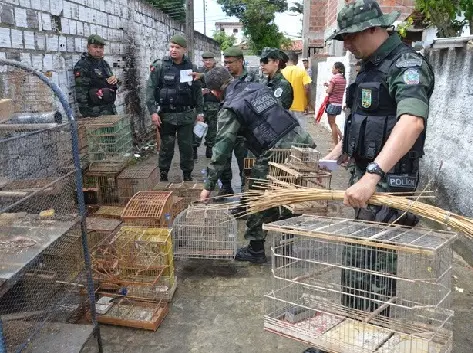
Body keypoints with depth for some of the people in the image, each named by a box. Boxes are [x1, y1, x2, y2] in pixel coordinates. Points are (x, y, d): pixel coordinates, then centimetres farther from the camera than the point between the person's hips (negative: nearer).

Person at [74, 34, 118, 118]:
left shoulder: (104, 63, 15)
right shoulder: (82, 65, -9)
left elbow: (114, 86, 23)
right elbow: (81, 93, -14)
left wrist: (115, 80, -1)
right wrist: (85, 114, -19)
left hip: (110, 109, 8)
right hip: (95, 112, -8)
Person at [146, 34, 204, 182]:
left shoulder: (191, 67, 7)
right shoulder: (159, 66, -2)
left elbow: (198, 91, 13)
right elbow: (150, 89, -4)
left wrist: (200, 111, 9)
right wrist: (153, 111, -12)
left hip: (186, 115, 2)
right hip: (166, 115, -2)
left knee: (187, 146, 6)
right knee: (166, 146, 5)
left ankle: (187, 175, 20)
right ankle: (163, 175, 19)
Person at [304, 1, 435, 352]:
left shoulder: (407, 65, -17)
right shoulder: (371, 65, 13)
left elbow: (412, 122, -36)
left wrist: (372, 175, -45)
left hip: (390, 181, -9)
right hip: (367, 174, 9)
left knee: (374, 264, -1)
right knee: (358, 259, 18)